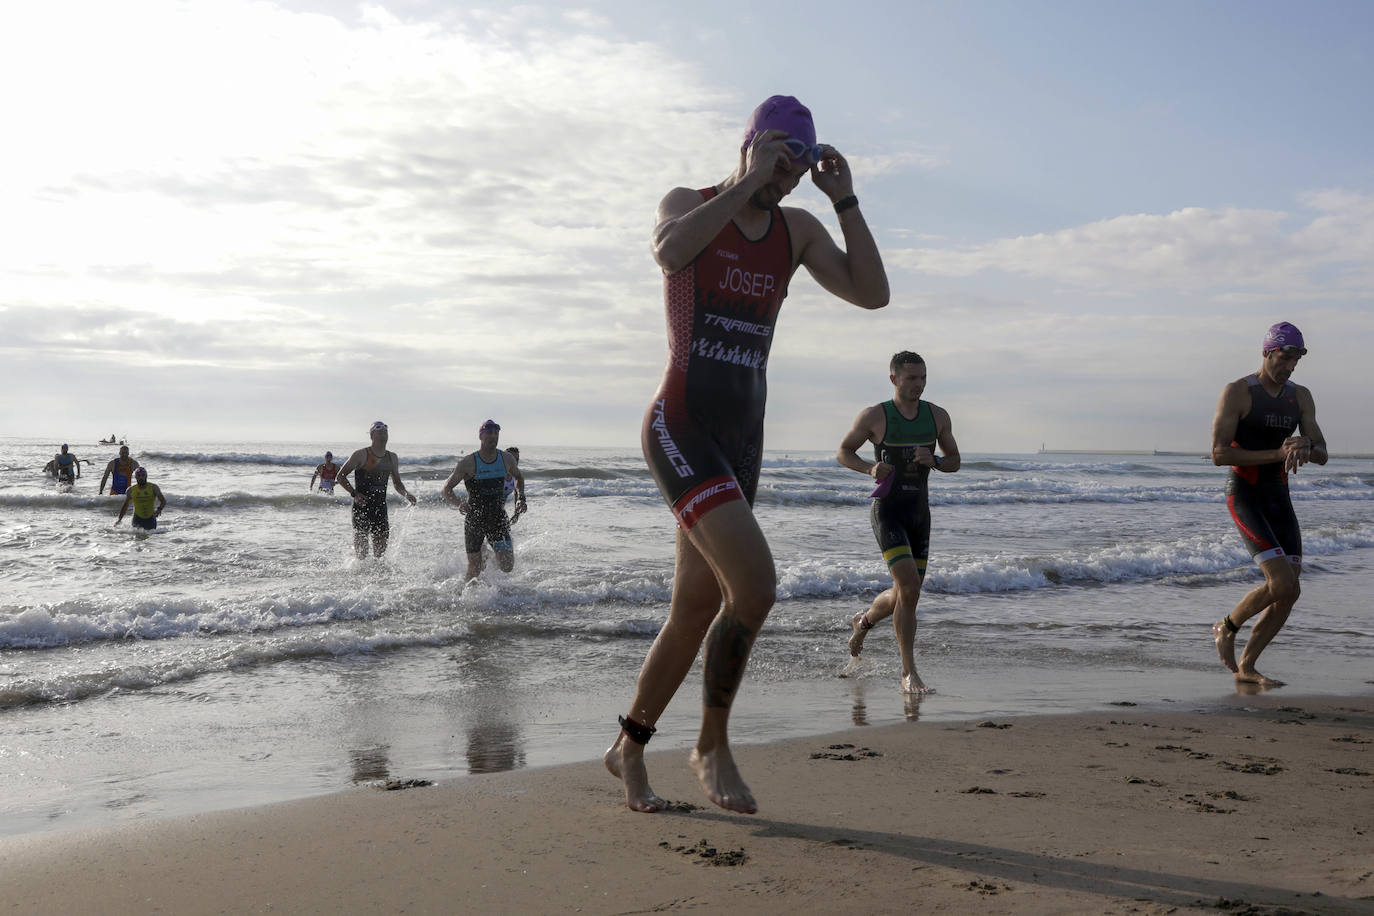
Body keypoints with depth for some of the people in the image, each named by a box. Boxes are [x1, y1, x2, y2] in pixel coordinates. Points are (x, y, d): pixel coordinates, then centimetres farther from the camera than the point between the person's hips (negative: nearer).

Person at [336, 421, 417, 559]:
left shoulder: (392, 458, 11)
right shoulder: (361, 455, -5)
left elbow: (397, 483, 21)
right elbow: (340, 476, -3)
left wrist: (406, 494, 0)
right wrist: (354, 493, -16)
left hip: (381, 508, 5)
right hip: (361, 508, -5)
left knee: (380, 553, 5)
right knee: (361, 553, -7)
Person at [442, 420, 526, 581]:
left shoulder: (507, 459, -1)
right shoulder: (468, 462, -12)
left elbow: (518, 477, 21)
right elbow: (446, 489, -11)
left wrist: (521, 497, 4)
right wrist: (459, 503, -30)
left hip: (498, 518, 2)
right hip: (474, 519, -2)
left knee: (507, 566, -11)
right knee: (474, 571, 1)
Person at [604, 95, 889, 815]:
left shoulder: (797, 229, 12)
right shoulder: (687, 204, -1)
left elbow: (872, 293, 2)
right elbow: (670, 251, -27)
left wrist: (844, 199, -3)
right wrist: (749, 180, -21)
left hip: (742, 442, 7)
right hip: (680, 430, -7)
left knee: (697, 610, 9)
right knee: (755, 585, -22)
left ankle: (628, 748, 27)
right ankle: (712, 747, -3)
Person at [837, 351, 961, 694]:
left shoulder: (938, 416, 5)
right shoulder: (874, 416, -7)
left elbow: (954, 461, 12)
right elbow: (843, 452, 3)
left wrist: (933, 460, -11)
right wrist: (870, 468, -17)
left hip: (920, 512, 5)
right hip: (887, 511, -5)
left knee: (905, 595, 11)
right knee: (909, 586, -20)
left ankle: (862, 621, 44)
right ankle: (909, 672, -12)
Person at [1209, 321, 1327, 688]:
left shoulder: (1301, 397, 9)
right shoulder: (1236, 392, -11)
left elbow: (1322, 455, 5)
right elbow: (1219, 454, -17)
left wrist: (1305, 447, -20)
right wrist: (1277, 454, -22)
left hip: (1278, 496, 7)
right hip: (1243, 494, -7)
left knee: (1289, 593, -1)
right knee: (1281, 583, -20)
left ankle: (1246, 668, 14)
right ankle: (1226, 628, 8)